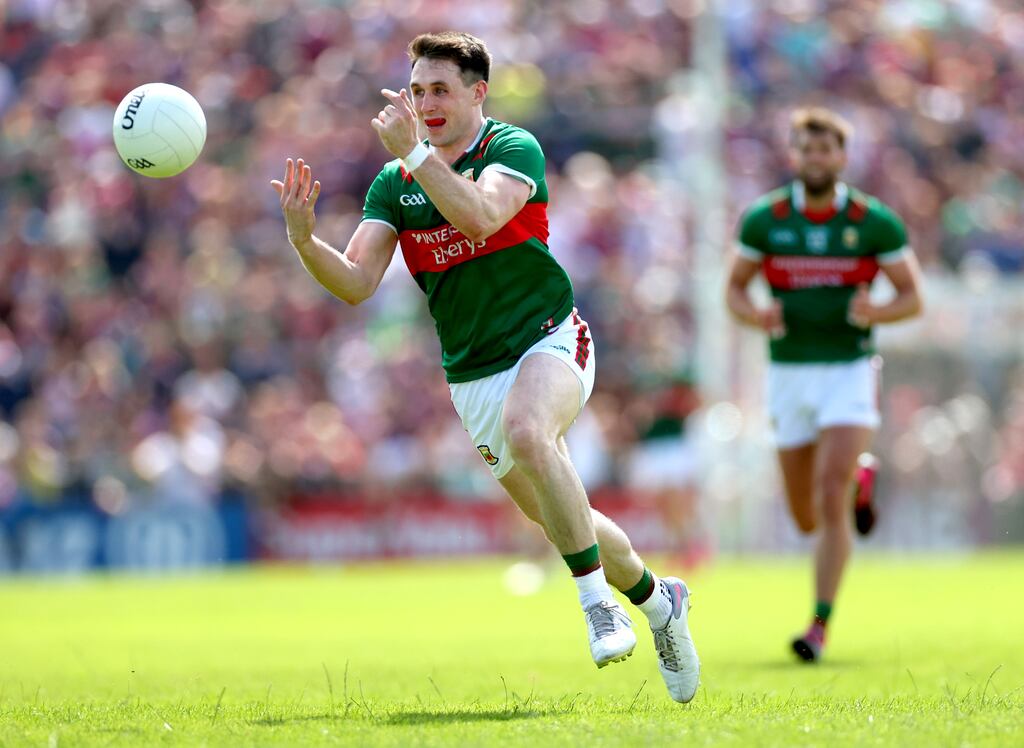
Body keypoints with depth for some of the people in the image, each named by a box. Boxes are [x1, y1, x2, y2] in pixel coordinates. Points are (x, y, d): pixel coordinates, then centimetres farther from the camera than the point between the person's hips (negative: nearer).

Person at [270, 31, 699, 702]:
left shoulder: (513, 149, -9)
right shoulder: (394, 184, 5)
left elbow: (480, 217, -30)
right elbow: (356, 283, -6)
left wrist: (415, 152, -33)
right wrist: (304, 238, -23)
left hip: (548, 341, -6)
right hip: (473, 377, 6)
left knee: (527, 434, -37)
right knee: (561, 520, 11)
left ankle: (598, 603, -32)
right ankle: (656, 600, 36)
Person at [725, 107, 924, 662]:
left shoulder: (875, 222, -5)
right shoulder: (763, 220, -2)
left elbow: (913, 298, 1)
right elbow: (734, 290, 8)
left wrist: (877, 312, -21)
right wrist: (756, 316, -15)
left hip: (849, 372, -3)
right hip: (789, 375, 3)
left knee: (831, 502, -18)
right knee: (805, 518, 10)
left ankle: (820, 626, -10)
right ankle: (859, 480, 45)